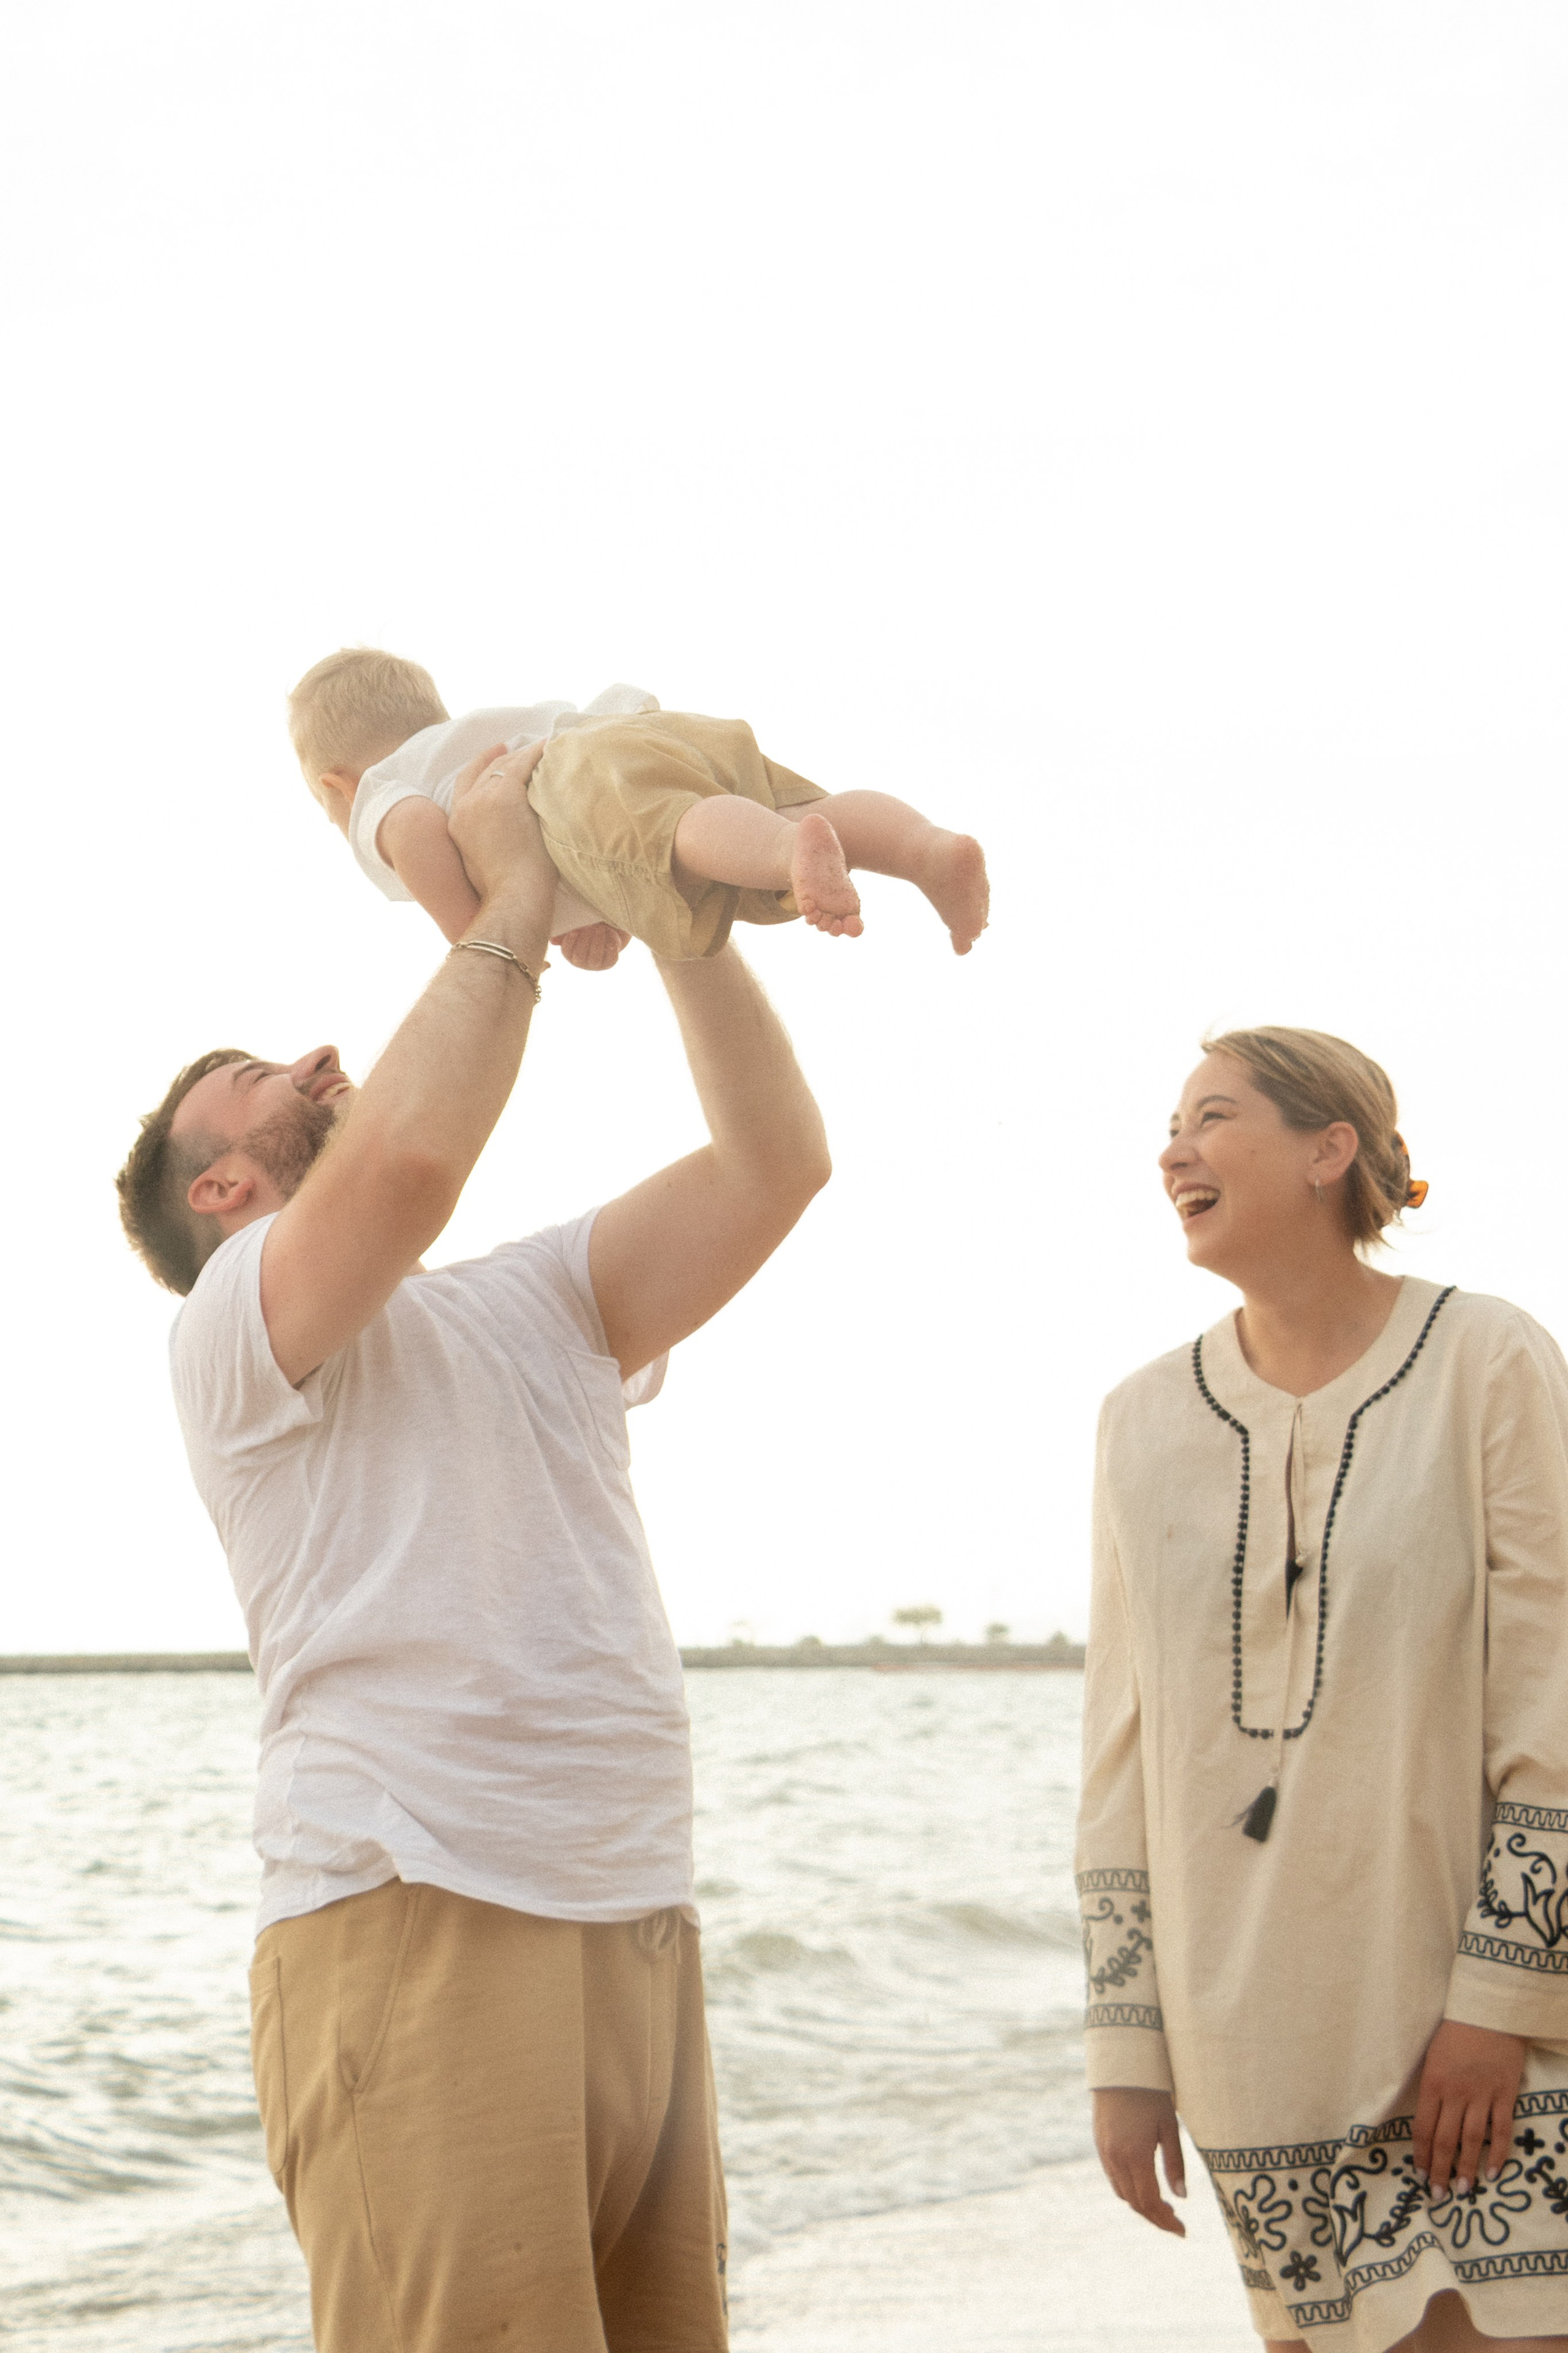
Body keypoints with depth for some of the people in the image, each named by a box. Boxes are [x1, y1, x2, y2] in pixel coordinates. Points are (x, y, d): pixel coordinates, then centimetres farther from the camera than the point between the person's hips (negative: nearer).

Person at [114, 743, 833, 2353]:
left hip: (636, 1934, 7)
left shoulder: (536, 1307, 25)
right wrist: (514, 894, -6)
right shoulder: (236, 1322, 3)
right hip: (417, 1932, -7)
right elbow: (411, 1153, -18)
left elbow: (776, 1158, 15)